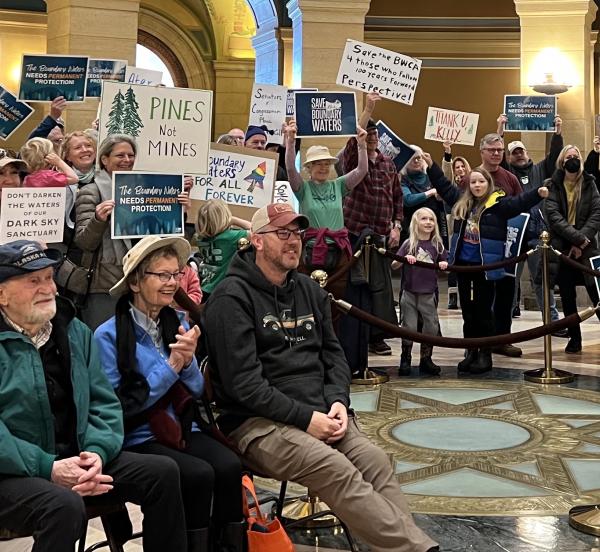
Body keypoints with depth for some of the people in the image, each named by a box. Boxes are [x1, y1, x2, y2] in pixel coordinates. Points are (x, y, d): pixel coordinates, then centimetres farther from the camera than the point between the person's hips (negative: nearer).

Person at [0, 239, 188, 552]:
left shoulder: (75, 331, 10)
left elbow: (105, 404, 8)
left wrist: (97, 451, -12)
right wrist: (48, 468, -24)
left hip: (76, 460, 6)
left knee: (163, 473, -4)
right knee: (66, 505, -35)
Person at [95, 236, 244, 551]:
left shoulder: (176, 324, 8)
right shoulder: (109, 335, -9)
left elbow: (197, 392, 10)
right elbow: (119, 407, -13)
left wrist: (188, 361, -12)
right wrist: (170, 366, -15)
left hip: (181, 429, 5)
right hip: (137, 439, -5)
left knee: (229, 466, -24)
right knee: (200, 474, -29)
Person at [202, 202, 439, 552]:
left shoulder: (310, 291, 17)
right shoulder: (233, 298, -7)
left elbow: (333, 354, 18)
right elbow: (244, 382, -14)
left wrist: (338, 400, -3)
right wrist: (305, 418, -18)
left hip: (320, 412, 7)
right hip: (259, 422, -6)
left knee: (375, 460, -20)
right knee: (337, 470, -29)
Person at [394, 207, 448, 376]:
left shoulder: (437, 244, 4)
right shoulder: (409, 244, -3)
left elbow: (444, 264, 13)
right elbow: (393, 265, -5)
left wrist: (444, 265, -10)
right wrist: (404, 259, -23)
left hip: (428, 294, 3)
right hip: (410, 293, -2)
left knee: (432, 327, 6)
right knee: (409, 327, 1)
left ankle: (426, 360, 21)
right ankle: (405, 360, 16)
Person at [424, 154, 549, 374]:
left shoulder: (498, 203, -5)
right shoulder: (462, 201, 10)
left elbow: (519, 202, -18)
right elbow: (444, 186, 21)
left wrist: (537, 194, -35)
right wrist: (431, 165, 21)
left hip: (485, 265, -5)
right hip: (463, 263, 5)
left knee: (483, 310, 1)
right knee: (467, 310, 12)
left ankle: (485, 354, 10)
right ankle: (471, 352, 21)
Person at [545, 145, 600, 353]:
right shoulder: (552, 186, 2)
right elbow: (553, 216, -9)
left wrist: (582, 240, -13)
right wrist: (578, 237, -17)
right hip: (562, 248, 0)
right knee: (567, 297, 6)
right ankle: (574, 338, 15)